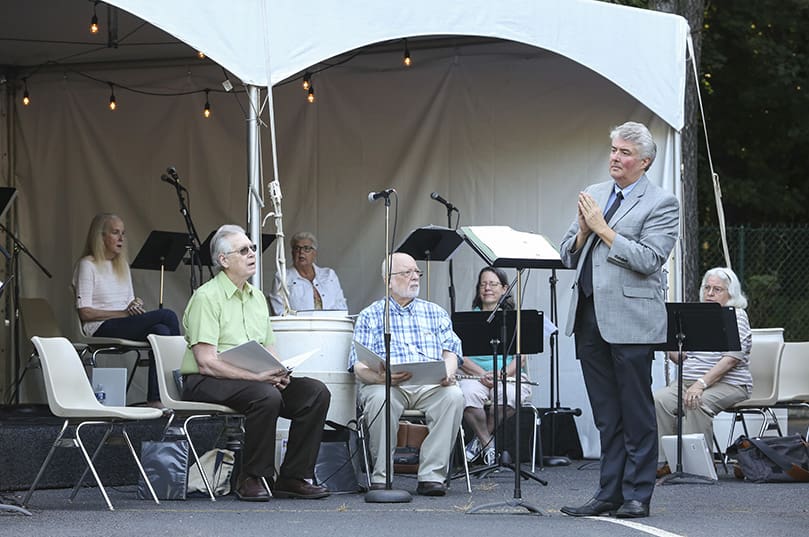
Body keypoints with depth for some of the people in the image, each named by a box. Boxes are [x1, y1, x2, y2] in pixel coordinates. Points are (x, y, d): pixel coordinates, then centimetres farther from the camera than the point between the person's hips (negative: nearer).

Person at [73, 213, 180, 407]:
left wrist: (136, 305, -3)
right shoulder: (87, 265, -3)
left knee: (161, 331, -29)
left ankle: (155, 399, -34)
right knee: (167, 316, -25)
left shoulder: (122, 265, 21)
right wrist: (123, 313, -16)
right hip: (101, 329, -7)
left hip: (126, 325, 7)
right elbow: (85, 312, -10)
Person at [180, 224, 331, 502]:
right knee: (266, 396, -36)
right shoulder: (206, 297, -9)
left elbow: (269, 349, 20)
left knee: (316, 392, -12)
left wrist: (279, 372, -4)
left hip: (258, 378, 8)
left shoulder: (257, 297, 17)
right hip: (205, 383, -8)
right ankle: (252, 479, -20)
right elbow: (207, 362, -16)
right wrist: (257, 376, -22)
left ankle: (293, 477, -8)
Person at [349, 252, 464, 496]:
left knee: (453, 395, -31)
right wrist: (380, 376, -21)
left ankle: (432, 475, -29)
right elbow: (359, 366, 2)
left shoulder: (436, 313, 22)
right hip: (385, 384, -2)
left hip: (430, 385, 2)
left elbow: (451, 351, 12)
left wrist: (447, 372, -13)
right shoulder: (370, 316, 13)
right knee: (380, 398, -37)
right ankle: (381, 477, -26)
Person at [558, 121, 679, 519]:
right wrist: (583, 231, -4)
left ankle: (636, 496, 4)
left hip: (630, 321, -6)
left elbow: (649, 260, -14)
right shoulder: (592, 195, 17)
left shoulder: (661, 204, -2)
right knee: (606, 416, 10)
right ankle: (608, 494, 14)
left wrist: (603, 229, -12)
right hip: (589, 318, 6)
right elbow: (568, 256, 16)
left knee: (636, 414, -1)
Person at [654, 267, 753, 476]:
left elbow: (731, 359, -15)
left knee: (697, 402, -36)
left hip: (727, 384, -6)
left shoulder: (736, 317, -2)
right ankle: (661, 462, -23)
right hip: (688, 381, 6)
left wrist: (702, 384, -26)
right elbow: (681, 358, 21)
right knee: (659, 400, -23)